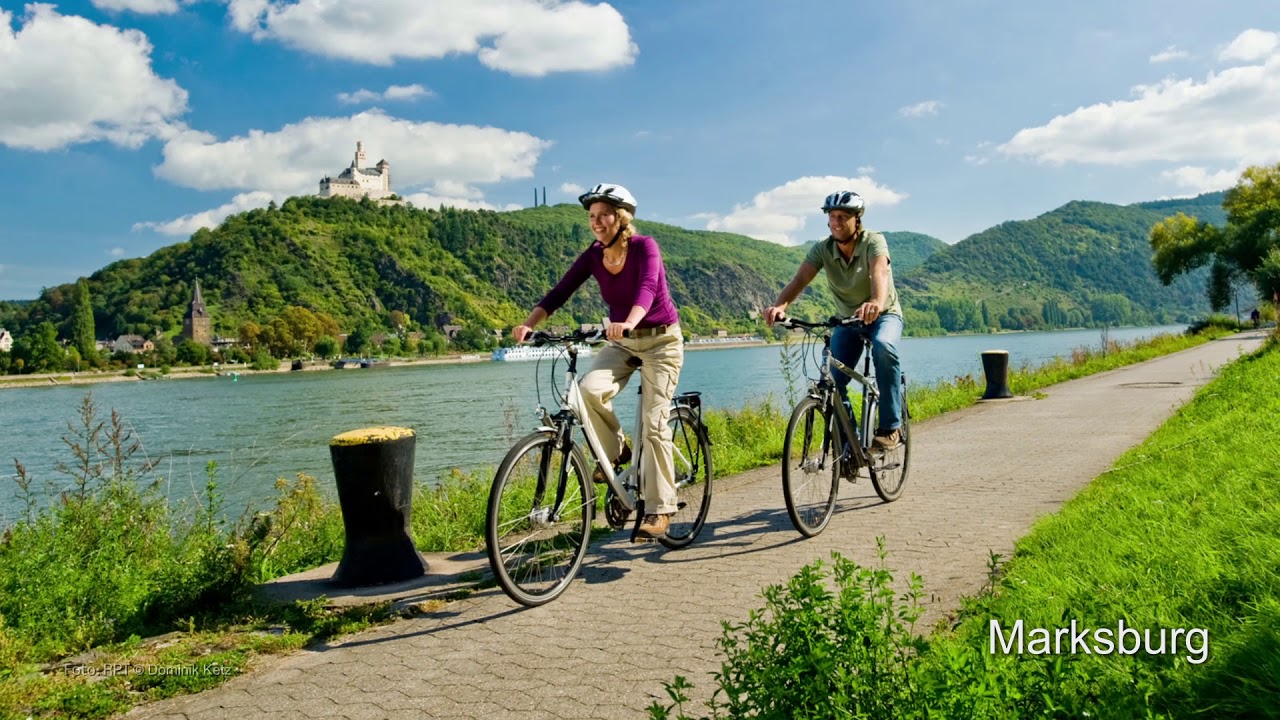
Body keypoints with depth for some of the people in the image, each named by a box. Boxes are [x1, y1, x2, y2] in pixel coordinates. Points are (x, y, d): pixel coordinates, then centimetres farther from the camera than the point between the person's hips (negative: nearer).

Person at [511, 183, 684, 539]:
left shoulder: (644, 246, -18)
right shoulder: (593, 256, -5)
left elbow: (647, 288, -36)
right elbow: (559, 293, -13)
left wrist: (629, 322, -56)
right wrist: (528, 324, -30)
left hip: (660, 340, -4)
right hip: (621, 341, 4)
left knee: (654, 423, -10)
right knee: (589, 388, -25)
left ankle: (659, 509, -1)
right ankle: (615, 452, 0)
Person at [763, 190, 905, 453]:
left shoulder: (873, 242, -22)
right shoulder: (822, 249, -13)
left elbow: (879, 272, -42)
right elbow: (800, 279, -28)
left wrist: (876, 302, -65)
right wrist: (780, 305, -50)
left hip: (884, 314, -3)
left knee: (884, 347, -37)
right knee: (833, 380, -15)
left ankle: (890, 426, -27)